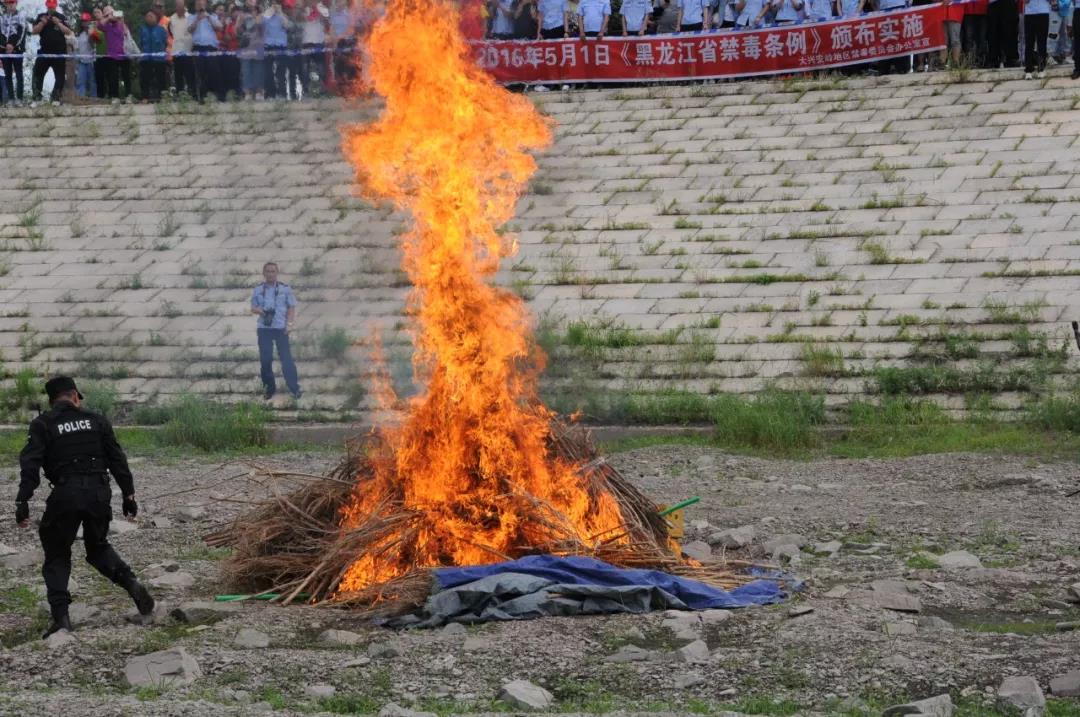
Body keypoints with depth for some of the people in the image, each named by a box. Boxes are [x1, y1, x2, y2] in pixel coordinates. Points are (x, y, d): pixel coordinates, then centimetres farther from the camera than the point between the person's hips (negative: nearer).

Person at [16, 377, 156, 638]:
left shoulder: (43, 425, 3)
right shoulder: (96, 420, 11)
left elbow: (30, 465, -8)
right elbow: (117, 459, 10)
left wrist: (22, 501, -10)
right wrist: (128, 494, 14)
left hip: (65, 496, -3)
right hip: (99, 494, 3)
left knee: (56, 555, 10)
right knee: (98, 547, 24)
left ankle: (61, 617, -3)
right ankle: (131, 583, 1)